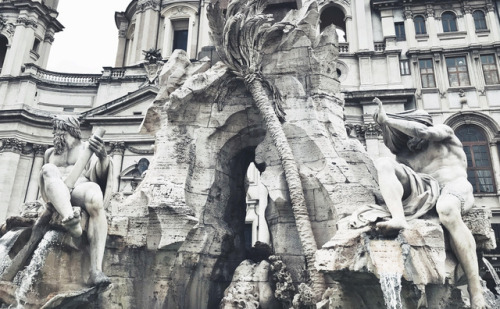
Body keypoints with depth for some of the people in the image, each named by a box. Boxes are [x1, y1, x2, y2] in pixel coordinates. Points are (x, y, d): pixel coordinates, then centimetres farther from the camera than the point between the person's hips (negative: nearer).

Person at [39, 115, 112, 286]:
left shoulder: (87, 147, 18)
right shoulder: (50, 152, 29)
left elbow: (99, 175, 1)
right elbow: (43, 178, 32)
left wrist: (103, 157, -23)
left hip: (81, 188, -2)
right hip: (57, 193, 3)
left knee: (96, 201, -39)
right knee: (48, 170, -30)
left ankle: (96, 270, -49)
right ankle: (71, 221, -55)